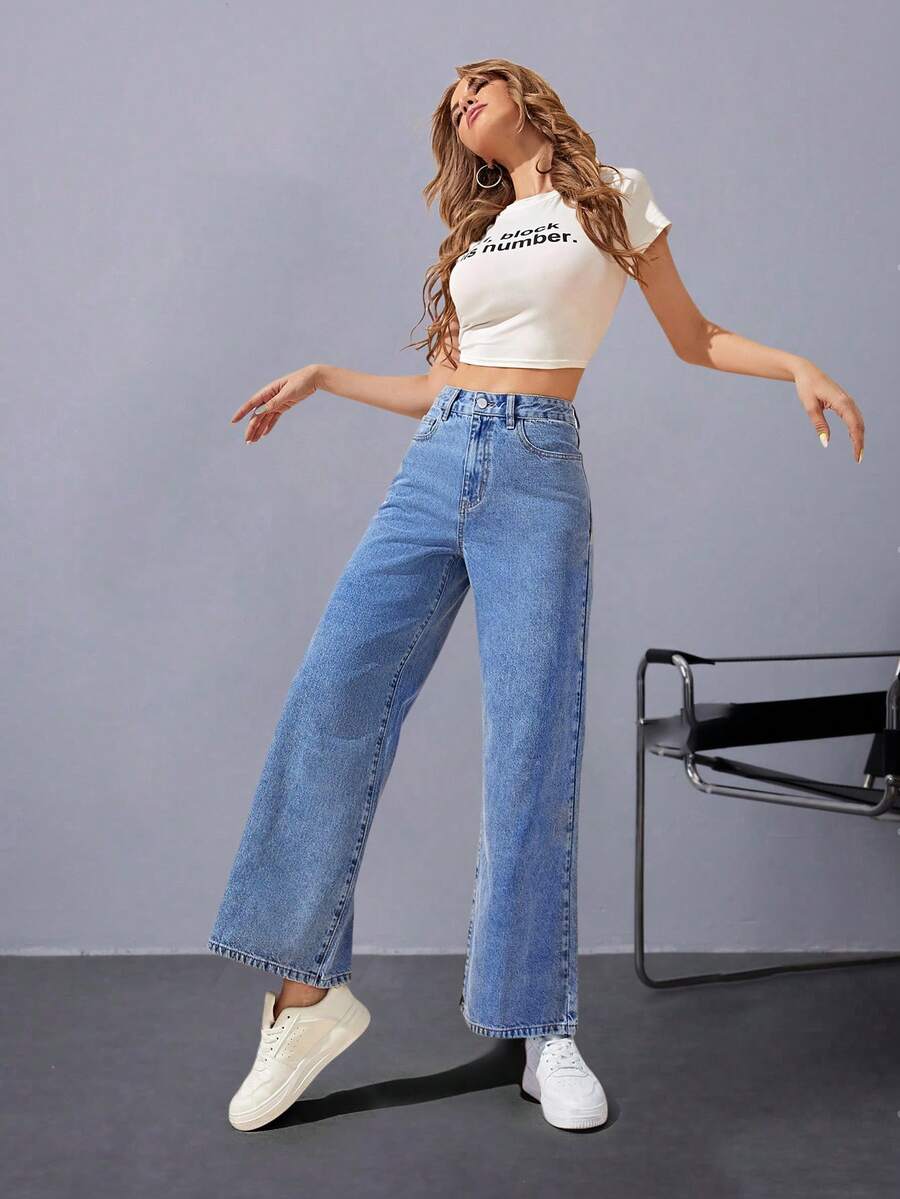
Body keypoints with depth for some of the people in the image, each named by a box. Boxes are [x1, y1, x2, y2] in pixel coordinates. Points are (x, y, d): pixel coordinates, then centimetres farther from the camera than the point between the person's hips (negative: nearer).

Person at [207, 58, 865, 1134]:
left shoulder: (614, 194, 13)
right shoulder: (472, 233, 24)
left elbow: (694, 339, 14)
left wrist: (799, 366, -1)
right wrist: (322, 378, 22)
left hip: (538, 474, -4)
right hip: (435, 466, 4)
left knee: (532, 750, -9)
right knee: (329, 701, -11)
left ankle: (542, 1031, 2)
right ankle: (311, 990, -3)